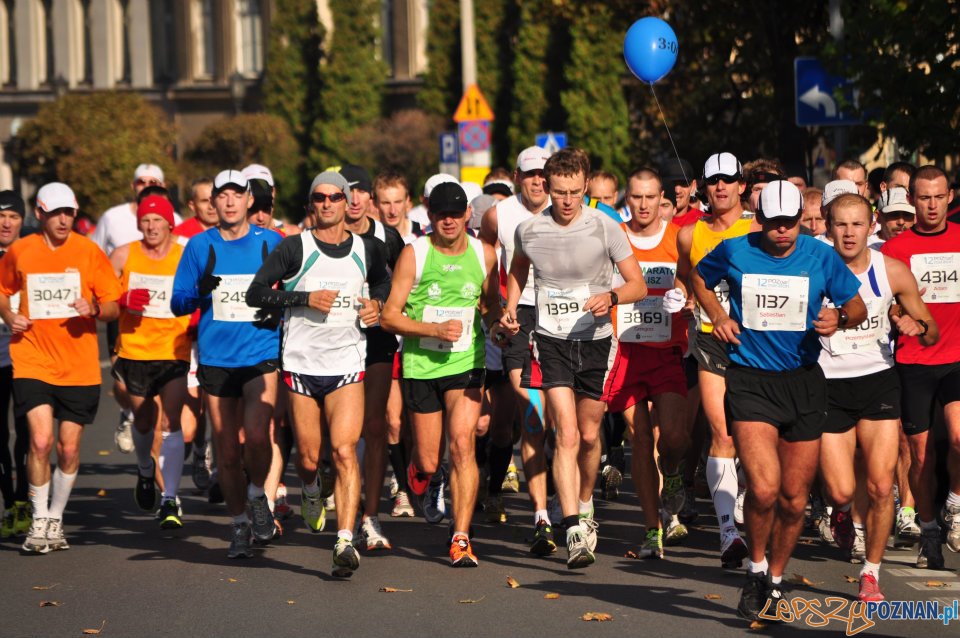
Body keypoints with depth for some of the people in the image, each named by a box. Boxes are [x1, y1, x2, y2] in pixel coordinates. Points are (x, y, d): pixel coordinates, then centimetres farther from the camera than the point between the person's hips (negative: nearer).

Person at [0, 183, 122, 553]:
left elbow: (113, 308, 3)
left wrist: (93, 308, -18)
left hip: (79, 366, 1)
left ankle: (56, 519, 24)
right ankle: (39, 520, 0)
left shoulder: (89, 252, 0)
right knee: (41, 440, -15)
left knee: (69, 448, 4)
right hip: (33, 361, -1)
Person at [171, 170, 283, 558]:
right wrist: (200, 292, -15)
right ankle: (239, 527, 19)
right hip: (216, 361, 2)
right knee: (227, 451, 5)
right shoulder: (200, 246, 4)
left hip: (262, 355, -2)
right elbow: (178, 304, 5)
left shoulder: (270, 243, 3)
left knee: (256, 435, -21)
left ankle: (257, 496, 6)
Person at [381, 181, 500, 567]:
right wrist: (435, 330, -19)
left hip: (466, 364, 1)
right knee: (428, 461, 5)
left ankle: (460, 539, -13)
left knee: (462, 444, -17)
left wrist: (496, 318, -3)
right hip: (420, 365, -1)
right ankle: (428, 480, 44)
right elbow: (389, 316, -7)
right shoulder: (414, 254, -6)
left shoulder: (484, 255, 3)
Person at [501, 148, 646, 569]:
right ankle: (574, 530, -20)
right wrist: (511, 308, 5)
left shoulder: (605, 228, -9)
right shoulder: (529, 230, -4)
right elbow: (518, 268, 20)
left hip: (596, 340, 1)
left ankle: (585, 505, 39)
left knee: (589, 434, 11)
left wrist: (610, 296, -24)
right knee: (567, 433, -15)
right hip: (552, 340, -1)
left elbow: (638, 285, -5)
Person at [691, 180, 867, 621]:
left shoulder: (822, 258, 0)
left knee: (794, 498, 7)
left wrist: (839, 318, -11)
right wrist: (718, 316, 3)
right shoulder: (734, 252, -2)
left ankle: (775, 580, 29)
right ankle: (756, 569, 7)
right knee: (764, 488, -19)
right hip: (749, 381, -2)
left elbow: (858, 307, 11)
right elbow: (699, 278, 19)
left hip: (803, 382, 2)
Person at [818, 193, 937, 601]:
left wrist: (918, 326, -16)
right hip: (830, 384, -1)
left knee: (881, 486, -7)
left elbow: (932, 333, 6)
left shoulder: (893, 271, -3)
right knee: (841, 491, -6)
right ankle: (842, 509, 33)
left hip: (878, 380, 1)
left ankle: (871, 573, 11)